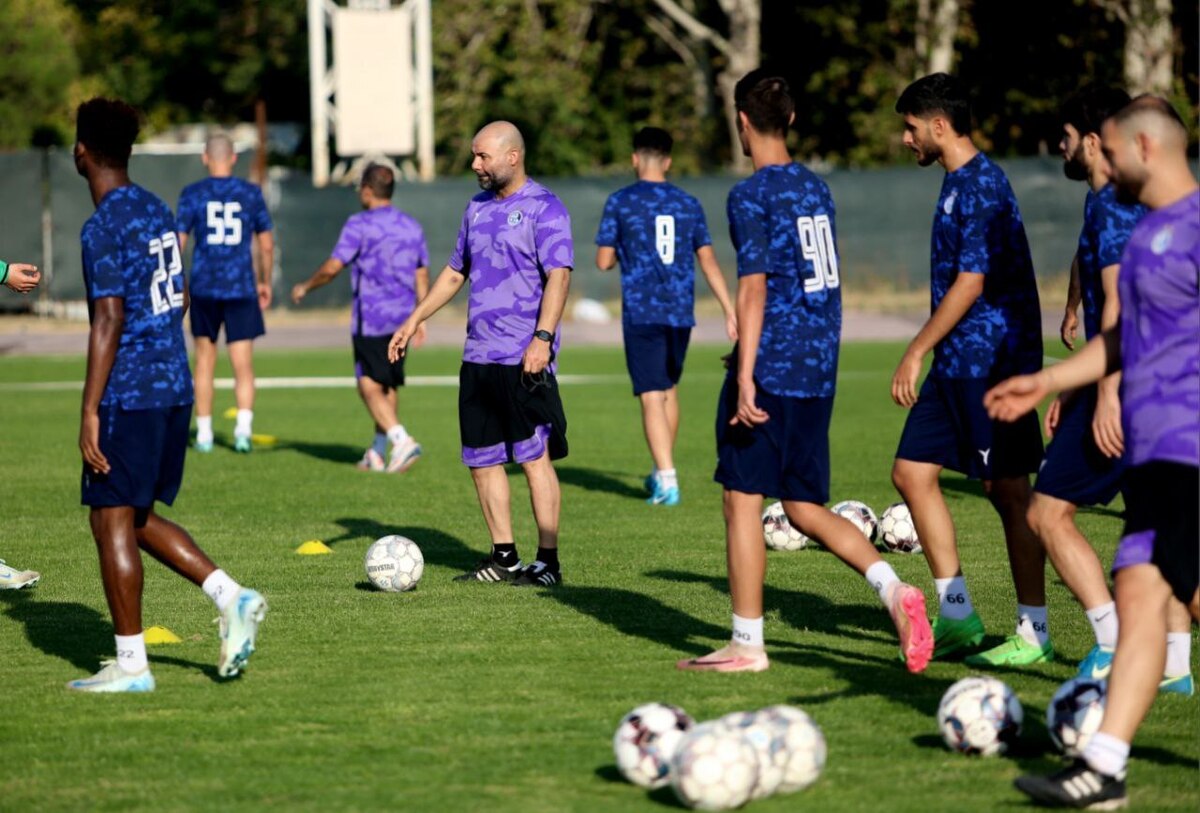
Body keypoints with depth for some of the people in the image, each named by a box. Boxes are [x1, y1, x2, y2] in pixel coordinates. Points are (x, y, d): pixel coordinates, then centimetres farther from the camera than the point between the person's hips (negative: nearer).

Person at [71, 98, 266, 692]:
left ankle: (130, 665, 2)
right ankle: (232, 598, 5)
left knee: (112, 522, -1)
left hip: (127, 395, -9)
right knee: (137, 517, 17)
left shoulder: (103, 227, -14)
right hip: (174, 388, 9)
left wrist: (89, 410, -18)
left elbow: (109, 320, -19)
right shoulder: (158, 211, 12)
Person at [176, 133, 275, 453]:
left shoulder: (192, 194, -1)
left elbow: (178, 243, -3)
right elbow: (267, 245, 6)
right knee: (243, 364, -1)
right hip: (241, 287, 0)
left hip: (204, 287, 0)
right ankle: (244, 425, -22)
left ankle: (204, 433, 17)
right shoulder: (251, 193, 2)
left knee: (204, 360, 14)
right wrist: (265, 282, 19)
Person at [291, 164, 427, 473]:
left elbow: (332, 268, -12)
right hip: (402, 318, 7)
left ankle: (402, 440, -23)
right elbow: (422, 276, 15)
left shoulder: (360, 225, -9)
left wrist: (305, 287, 4)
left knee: (370, 388, -5)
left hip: (370, 319, -7)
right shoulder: (412, 227, 12)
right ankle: (377, 453, 20)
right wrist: (420, 319, 20)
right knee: (387, 387, 14)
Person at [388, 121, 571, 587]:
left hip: (524, 360, -8)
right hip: (478, 357, 8)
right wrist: (414, 320, 23)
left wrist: (543, 337, -26)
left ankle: (548, 562, -2)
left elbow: (558, 275, -16)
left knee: (535, 457, -7)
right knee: (482, 460, 8)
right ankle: (503, 558, 18)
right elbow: (455, 272, 27)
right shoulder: (478, 208, 17)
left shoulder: (544, 208, -7)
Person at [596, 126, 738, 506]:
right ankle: (662, 472, 29)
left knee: (651, 396, -5)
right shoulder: (688, 203, 8)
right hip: (680, 313, 4)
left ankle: (667, 480, -16)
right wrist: (730, 311, 6)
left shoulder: (620, 201, -2)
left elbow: (603, 261, -1)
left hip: (641, 314, -4)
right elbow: (708, 261, 5)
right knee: (669, 389, 20)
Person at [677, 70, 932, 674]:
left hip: (770, 368, -8)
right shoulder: (815, 189, 14)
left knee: (742, 499, 2)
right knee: (804, 506, 12)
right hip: (818, 369, 8)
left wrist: (745, 377, -20)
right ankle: (893, 589, -7)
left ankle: (746, 643, 5)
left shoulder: (751, 195, -10)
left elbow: (754, 289, -17)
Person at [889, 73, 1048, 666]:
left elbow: (971, 284, -20)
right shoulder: (957, 183, 15)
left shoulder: (982, 186, -15)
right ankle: (957, 618, 11)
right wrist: (928, 355, 24)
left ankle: (1035, 631, 3)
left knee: (1007, 490, -4)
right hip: (956, 365, 10)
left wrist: (916, 352, -18)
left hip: (993, 362, -10)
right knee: (913, 472, 7)